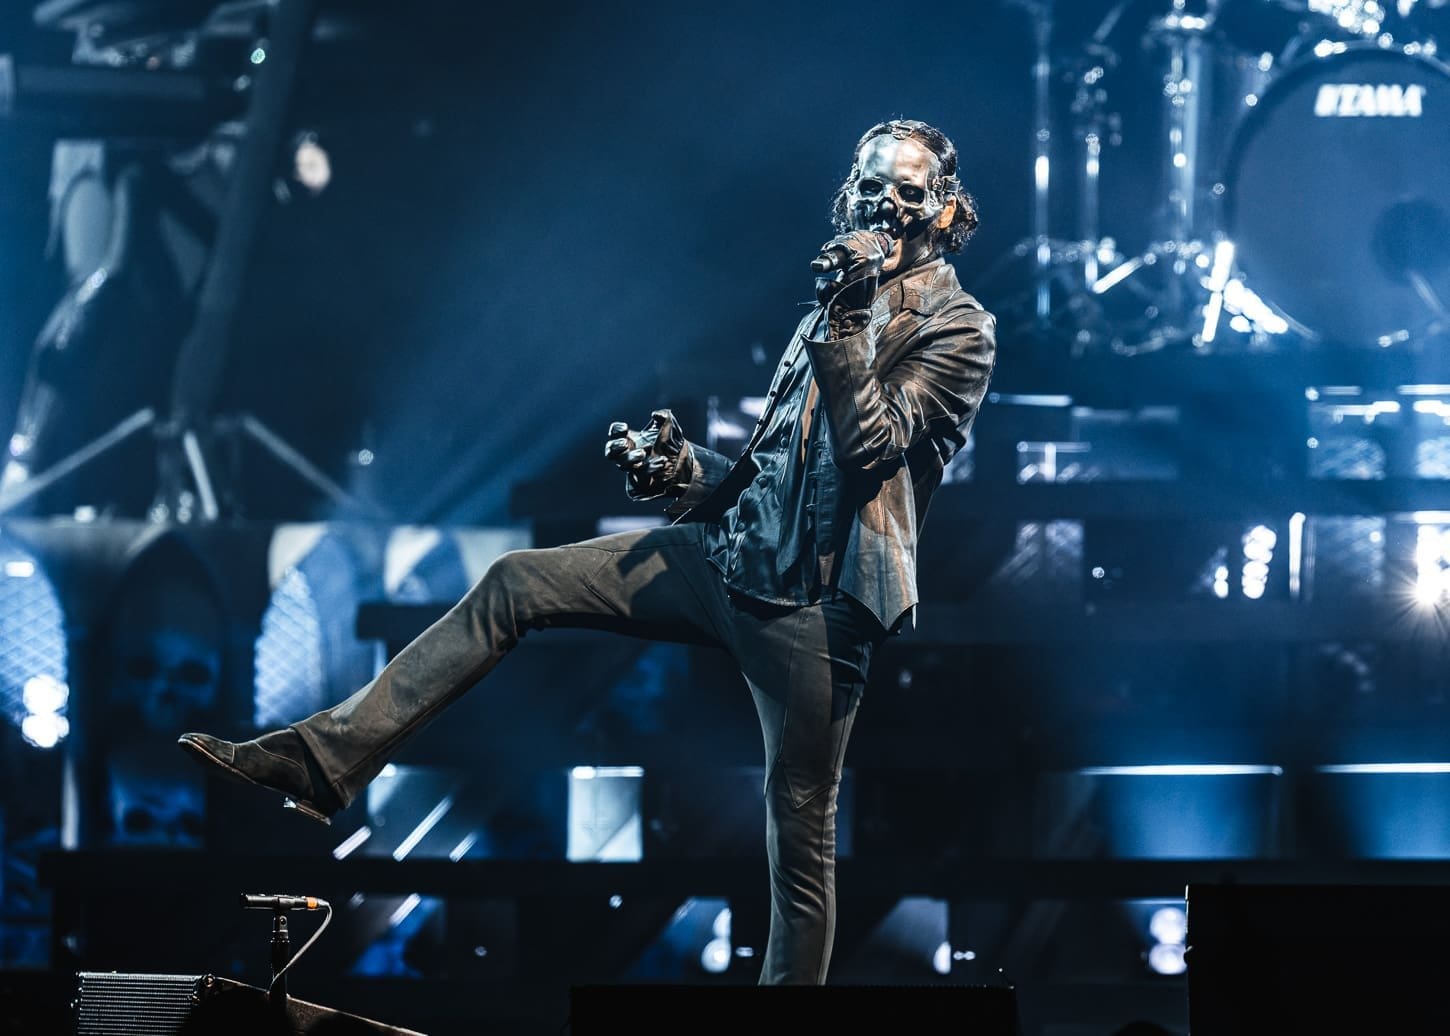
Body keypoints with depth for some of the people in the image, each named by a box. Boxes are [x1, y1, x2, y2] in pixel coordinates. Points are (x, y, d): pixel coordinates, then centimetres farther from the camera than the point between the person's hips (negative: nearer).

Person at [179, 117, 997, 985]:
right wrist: (685, 470, 9)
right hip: (732, 558, 8)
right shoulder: (838, 313, 22)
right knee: (514, 585, 0)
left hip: (814, 604, -8)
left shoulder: (958, 330, -4)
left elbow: (872, 448, -18)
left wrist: (849, 323, -21)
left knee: (800, 838, -5)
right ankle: (326, 760, -3)